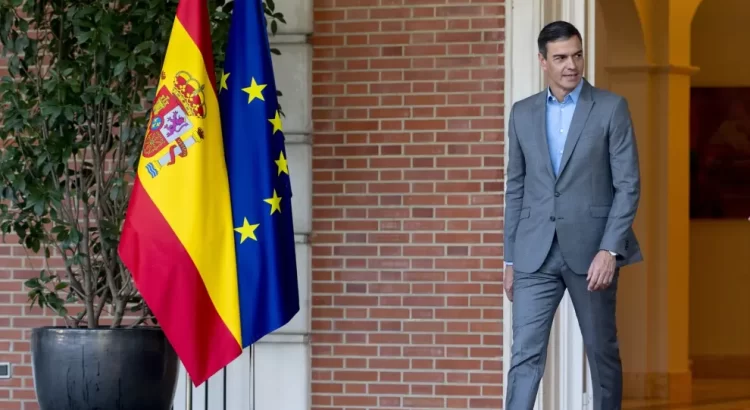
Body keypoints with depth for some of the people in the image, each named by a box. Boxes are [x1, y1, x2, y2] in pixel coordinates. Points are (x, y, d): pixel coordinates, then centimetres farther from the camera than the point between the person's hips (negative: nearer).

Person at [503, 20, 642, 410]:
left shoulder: (611, 108, -2)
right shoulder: (523, 113, 9)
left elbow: (628, 184, -5)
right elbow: (515, 188, 13)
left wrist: (610, 249, -15)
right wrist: (509, 259, 10)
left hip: (592, 250, -2)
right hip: (535, 253, 2)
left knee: (602, 352, 8)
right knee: (525, 354, -5)